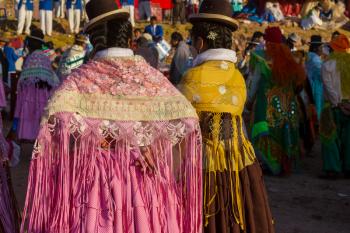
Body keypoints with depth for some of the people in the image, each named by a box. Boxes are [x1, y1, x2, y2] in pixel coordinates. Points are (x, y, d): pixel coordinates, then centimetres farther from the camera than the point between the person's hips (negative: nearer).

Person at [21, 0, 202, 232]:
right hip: (146, 185, 1)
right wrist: (142, 142, -7)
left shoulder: (82, 77, 0)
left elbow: (59, 111, -19)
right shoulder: (151, 75, 3)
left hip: (97, 181, -1)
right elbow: (186, 116, -9)